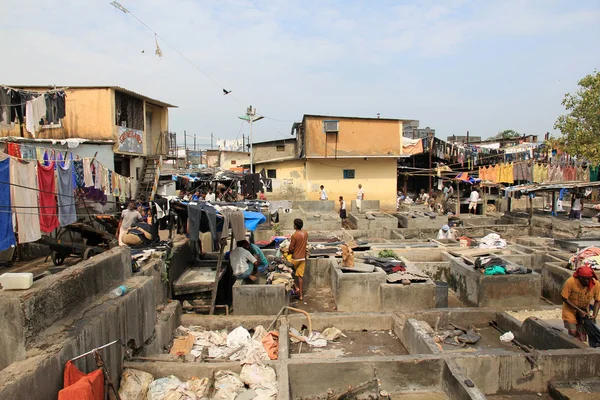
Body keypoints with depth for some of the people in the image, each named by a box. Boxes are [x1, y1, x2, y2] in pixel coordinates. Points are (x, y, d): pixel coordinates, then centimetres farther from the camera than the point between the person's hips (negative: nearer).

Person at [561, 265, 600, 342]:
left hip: (584, 311, 3)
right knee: (573, 334, -8)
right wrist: (579, 310, -21)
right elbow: (564, 298, -18)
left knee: (582, 335, 7)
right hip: (570, 310, -3)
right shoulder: (570, 282, -27)